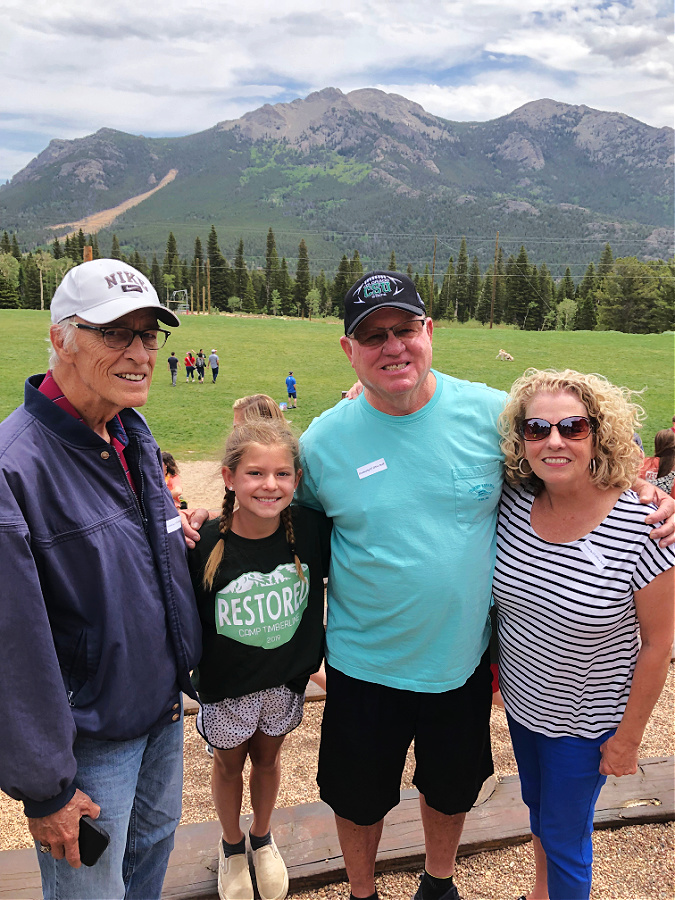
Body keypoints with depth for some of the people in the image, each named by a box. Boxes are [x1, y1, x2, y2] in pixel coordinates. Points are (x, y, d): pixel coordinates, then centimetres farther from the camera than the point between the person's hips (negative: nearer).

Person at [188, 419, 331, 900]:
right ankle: (232, 847, 53)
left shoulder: (310, 528, -21)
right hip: (226, 684, -2)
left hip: (287, 677, 2)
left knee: (268, 758, 26)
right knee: (229, 764, 23)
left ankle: (262, 838, 56)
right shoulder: (205, 543, -26)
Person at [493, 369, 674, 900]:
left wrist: (629, 736, -11)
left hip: (584, 722, -5)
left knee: (564, 836, 13)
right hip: (521, 700, 5)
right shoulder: (512, 502, -16)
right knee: (536, 805, 27)